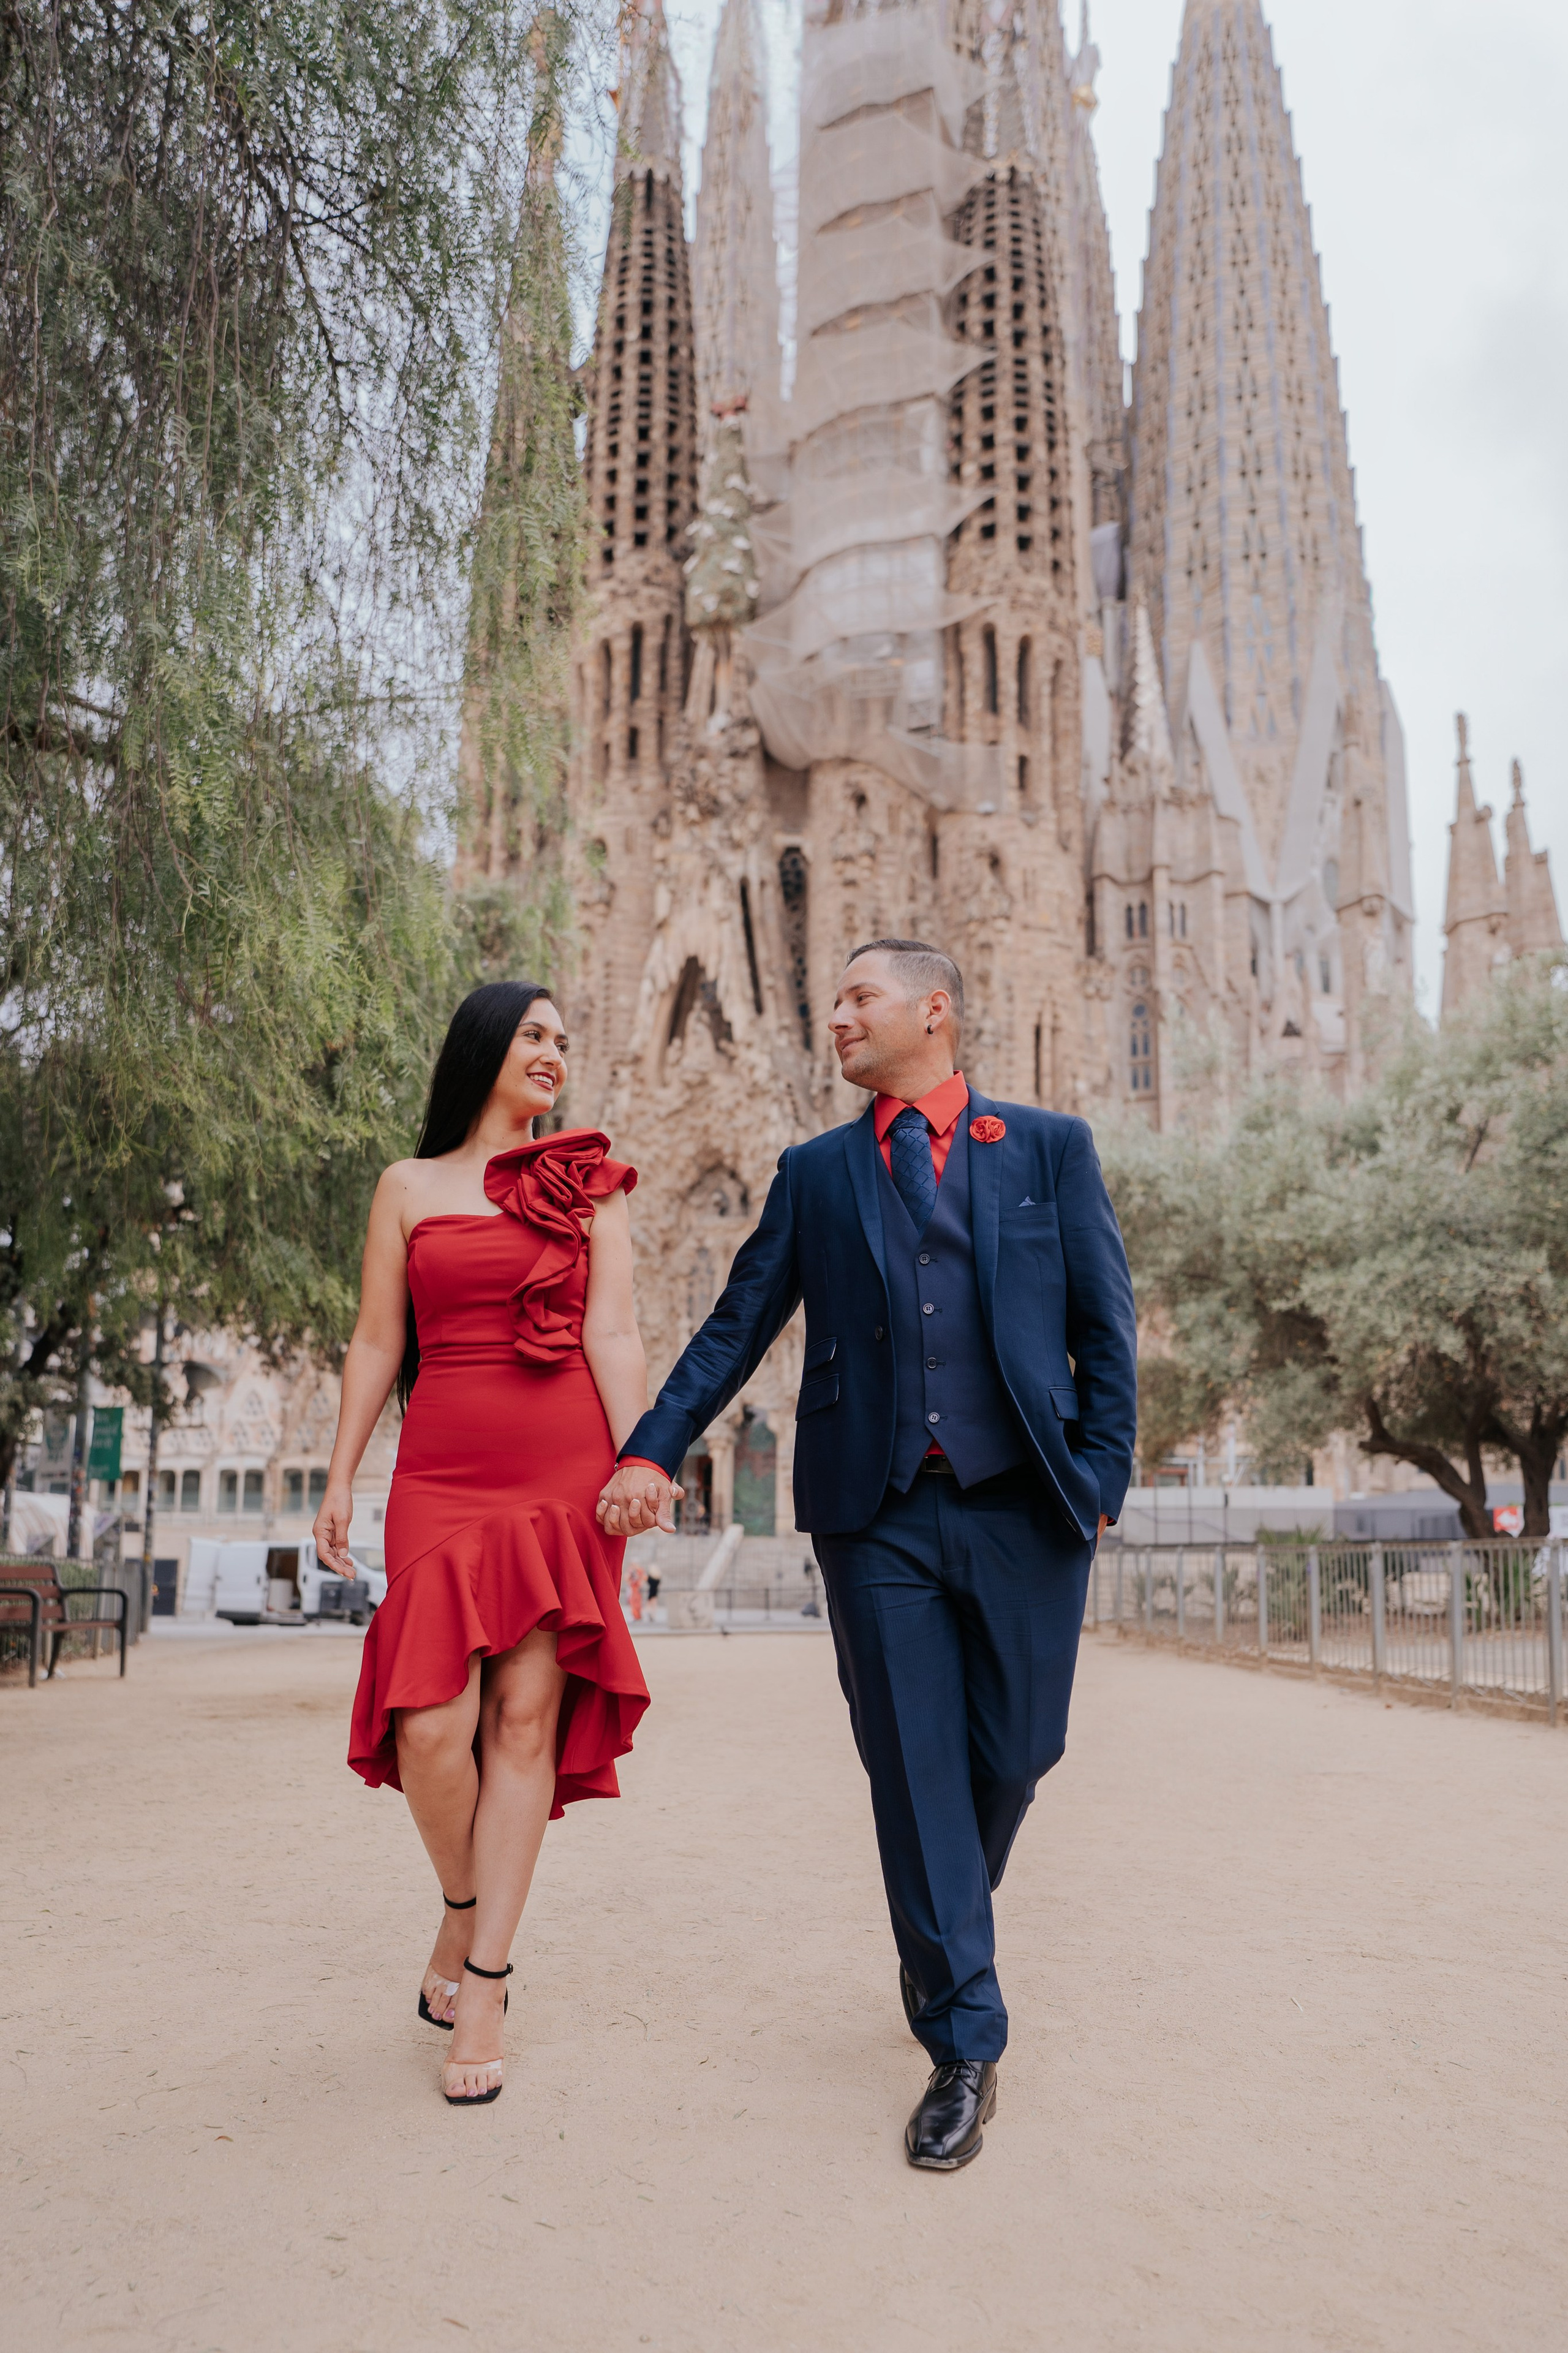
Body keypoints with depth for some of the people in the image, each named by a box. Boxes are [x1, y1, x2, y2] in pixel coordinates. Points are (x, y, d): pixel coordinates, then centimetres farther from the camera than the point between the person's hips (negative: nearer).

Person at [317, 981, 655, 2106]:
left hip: (565, 1473, 0)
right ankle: (464, 1910, 23)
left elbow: (615, 1337, 2)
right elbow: (376, 1343, 11)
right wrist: (341, 1478, 6)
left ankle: (482, 1985, 11)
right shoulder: (409, 1186, 12)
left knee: (527, 1714, -2)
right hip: (442, 1474, 1)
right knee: (432, 1722, -7)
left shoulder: (589, 1184, 10)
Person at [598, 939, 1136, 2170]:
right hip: (877, 1512, 1)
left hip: (1022, 1508, 0)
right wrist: (654, 1448, -1)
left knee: (1013, 1750, 8)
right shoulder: (815, 1171, 11)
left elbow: (1107, 1325, 6)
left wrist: (1104, 1472, -3)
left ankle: (943, 1939, 40)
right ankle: (965, 2043, 17)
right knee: (914, 1770, 2)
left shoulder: (1051, 1147, 7)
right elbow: (739, 1325, 8)